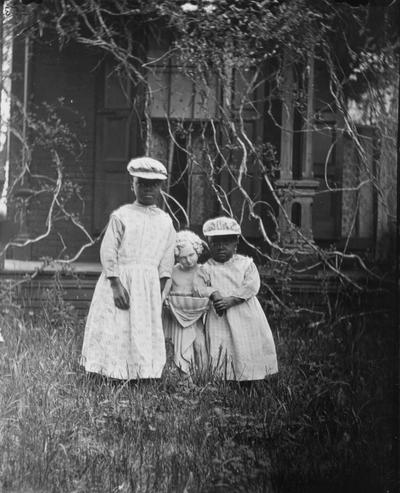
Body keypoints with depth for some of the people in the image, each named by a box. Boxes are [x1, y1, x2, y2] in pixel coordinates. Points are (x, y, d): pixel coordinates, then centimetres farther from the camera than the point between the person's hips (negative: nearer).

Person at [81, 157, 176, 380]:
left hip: (149, 285, 3)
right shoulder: (121, 216, -2)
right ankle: (116, 379, 0)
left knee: (145, 331, 3)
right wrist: (116, 285, -14)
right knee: (115, 331, -5)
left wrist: (159, 292, 1)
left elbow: (166, 260, 10)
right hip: (120, 280, -3)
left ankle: (138, 375, 9)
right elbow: (108, 252, -6)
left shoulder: (165, 221, 9)